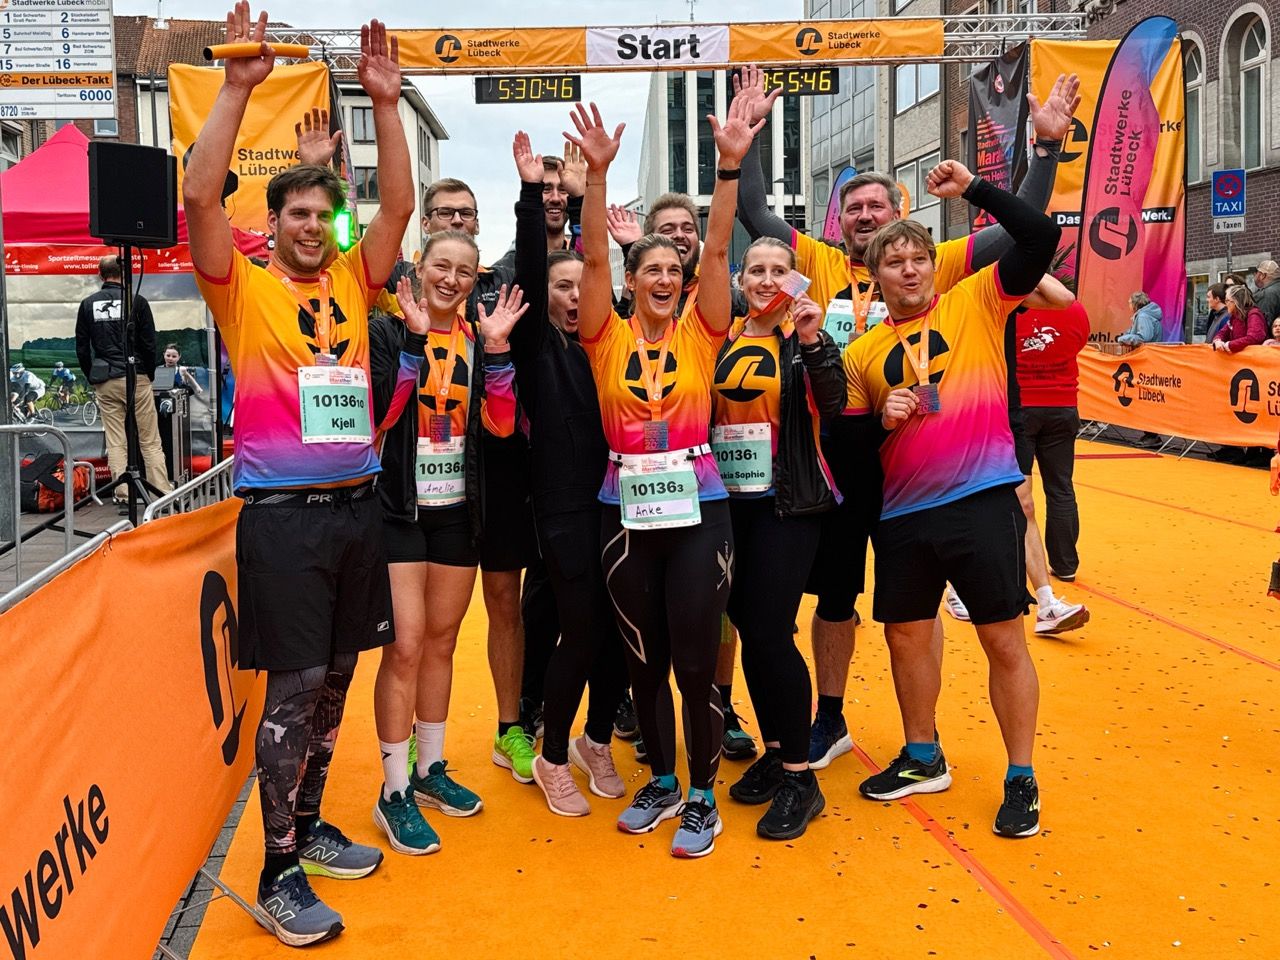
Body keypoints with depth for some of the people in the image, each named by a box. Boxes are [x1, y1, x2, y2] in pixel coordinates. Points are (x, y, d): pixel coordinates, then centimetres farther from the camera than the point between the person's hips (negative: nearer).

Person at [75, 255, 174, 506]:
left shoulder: (88, 304, 5)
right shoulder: (137, 301, -3)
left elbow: (82, 348, 7)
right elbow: (149, 344, -3)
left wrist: (93, 378, 16)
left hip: (105, 382, 2)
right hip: (136, 378, -2)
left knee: (115, 443, 6)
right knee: (150, 442, 2)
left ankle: (123, 496, 5)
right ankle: (164, 493, 0)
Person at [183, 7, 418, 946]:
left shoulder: (353, 280, 11)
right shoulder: (243, 287, 0)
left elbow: (399, 203, 4)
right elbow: (200, 197, -13)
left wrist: (386, 102, -3)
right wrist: (238, 88, -15)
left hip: (357, 505, 5)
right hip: (284, 512, -5)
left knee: (335, 678, 13)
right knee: (295, 685, -4)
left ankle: (308, 824, 30)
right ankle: (279, 873, 8)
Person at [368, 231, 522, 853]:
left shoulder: (480, 340, 6)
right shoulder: (388, 331, -5)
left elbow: (501, 424, -5)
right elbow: (375, 412, -19)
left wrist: (495, 347, -13)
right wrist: (416, 338, -23)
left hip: (458, 509, 5)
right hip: (399, 506, -4)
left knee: (441, 641, 14)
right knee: (405, 644, -8)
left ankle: (430, 769, 29)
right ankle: (394, 793, 3)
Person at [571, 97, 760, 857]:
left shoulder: (700, 335, 3)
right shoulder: (608, 338, 3)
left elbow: (719, 251, -7)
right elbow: (593, 257, -8)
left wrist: (731, 166, -16)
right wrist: (598, 172, -19)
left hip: (698, 511, -1)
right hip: (627, 514, 2)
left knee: (696, 661, 1)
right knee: (643, 659, 13)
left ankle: (704, 798, 20)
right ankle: (662, 783, 32)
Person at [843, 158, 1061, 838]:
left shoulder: (975, 303, 3)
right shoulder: (863, 353, 10)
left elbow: (1042, 237, -8)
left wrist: (973, 187, -11)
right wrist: (883, 417, -8)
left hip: (982, 501, -4)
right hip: (904, 515, 4)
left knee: (1004, 641, 2)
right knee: (905, 636, 13)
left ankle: (1021, 780, 18)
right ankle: (922, 760, 35)